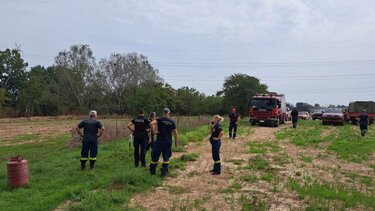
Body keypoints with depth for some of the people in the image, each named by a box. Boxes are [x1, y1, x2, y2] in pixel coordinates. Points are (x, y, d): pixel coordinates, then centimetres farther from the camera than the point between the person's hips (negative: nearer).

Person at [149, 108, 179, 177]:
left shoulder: (159, 119, -4)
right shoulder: (172, 122, 4)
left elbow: (152, 123, -23)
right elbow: (175, 133, 5)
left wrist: (153, 131, -11)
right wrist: (176, 142, 14)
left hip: (160, 140, -2)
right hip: (168, 141, 3)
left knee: (155, 155, 10)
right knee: (166, 157, 11)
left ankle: (152, 171, 20)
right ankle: (164, 172, 10)